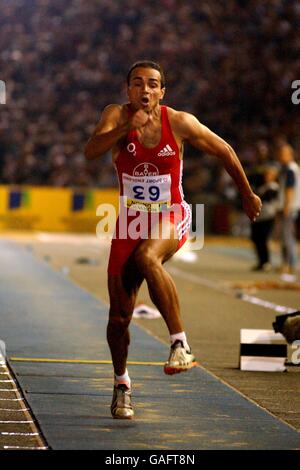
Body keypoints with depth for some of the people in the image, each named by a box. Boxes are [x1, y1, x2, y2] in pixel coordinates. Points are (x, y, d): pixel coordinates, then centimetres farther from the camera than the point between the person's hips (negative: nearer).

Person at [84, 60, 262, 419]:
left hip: (170, 218, -2)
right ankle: (121, 383, 30)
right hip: (130, 220, 2)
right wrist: (127, 127, -40)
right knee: (119, 315, 4)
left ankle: (180, 343, -32)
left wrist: (247, 195, 14)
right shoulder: (117, 115, -8)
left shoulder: (180, 123, -9)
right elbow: (90, 151, -25)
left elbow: (224, 151, 5)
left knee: (146, 258, -38)